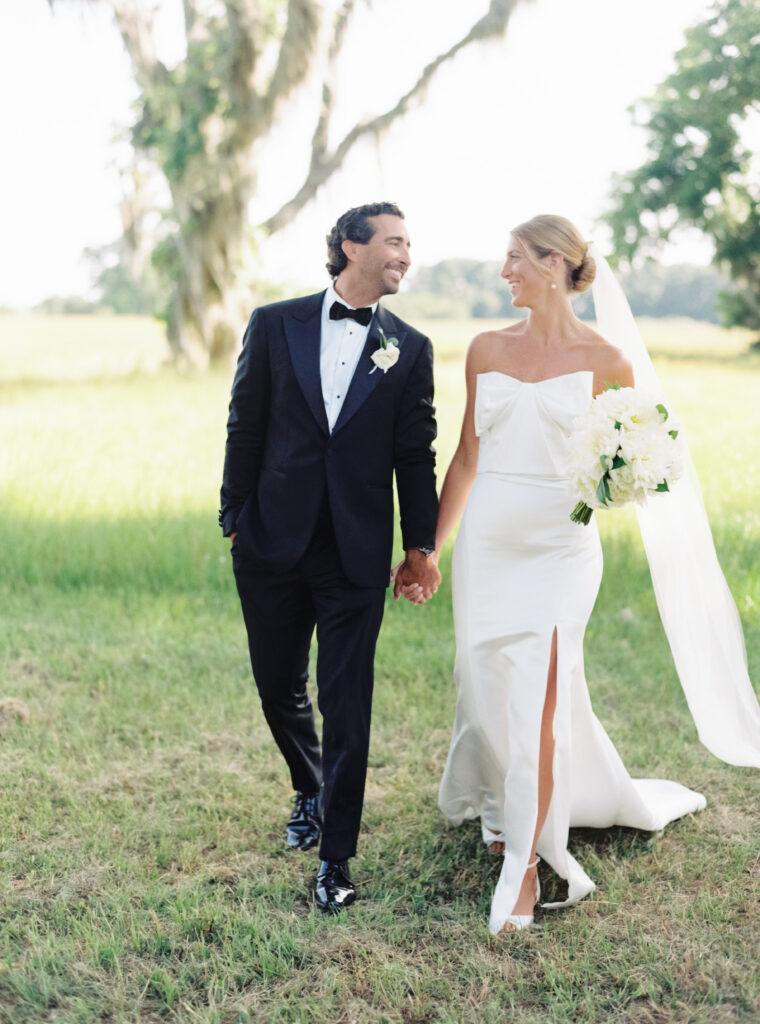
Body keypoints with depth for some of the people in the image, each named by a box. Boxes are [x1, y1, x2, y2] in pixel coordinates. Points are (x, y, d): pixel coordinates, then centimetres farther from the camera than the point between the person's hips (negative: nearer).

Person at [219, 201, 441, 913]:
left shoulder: (410, 349, 4)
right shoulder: (275, 325, 2)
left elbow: (416, 455, 5)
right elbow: (245, 428, 3)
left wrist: (421, 545, 1)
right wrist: (234, 519, 1)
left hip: (357, 555, -1)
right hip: (272, 545, 1)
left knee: (346, 705, 1)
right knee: (278, 688, 15)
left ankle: (336, 856, 14)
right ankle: (311, 792, 43)